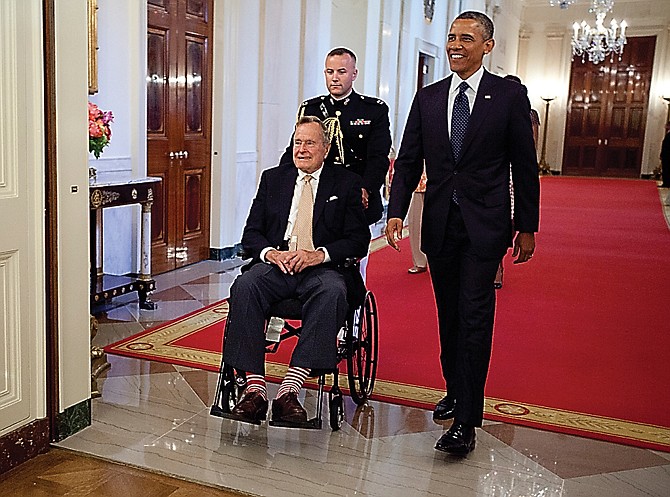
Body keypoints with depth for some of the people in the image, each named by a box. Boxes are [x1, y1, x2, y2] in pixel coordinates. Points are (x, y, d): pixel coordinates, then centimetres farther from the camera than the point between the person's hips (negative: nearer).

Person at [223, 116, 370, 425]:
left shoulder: (346, 183, 10)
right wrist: (271, 252, -11)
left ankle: (290, 388, -39)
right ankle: (254, 388, -32)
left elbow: (359, 240, 2)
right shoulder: (273, 179, 18)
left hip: (323, 268, -2)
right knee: (244, 286, -30)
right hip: (276, 263, 2)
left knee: (333, 293, -37)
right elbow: (250, 234, 12)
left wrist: (319, 254, -15)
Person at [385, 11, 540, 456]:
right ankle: (455, 391, 30)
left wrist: (528, 227, 0)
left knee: (474, 316, -7)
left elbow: (525, 166, 0)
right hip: (440, 223, 4)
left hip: (485, 224, -4)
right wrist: (396, 212, -6)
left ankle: (466, 421, -3)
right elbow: (408, 161, 7)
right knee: (449, 314, 13)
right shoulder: (428, 98, 8)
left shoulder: (509, 95, -1)